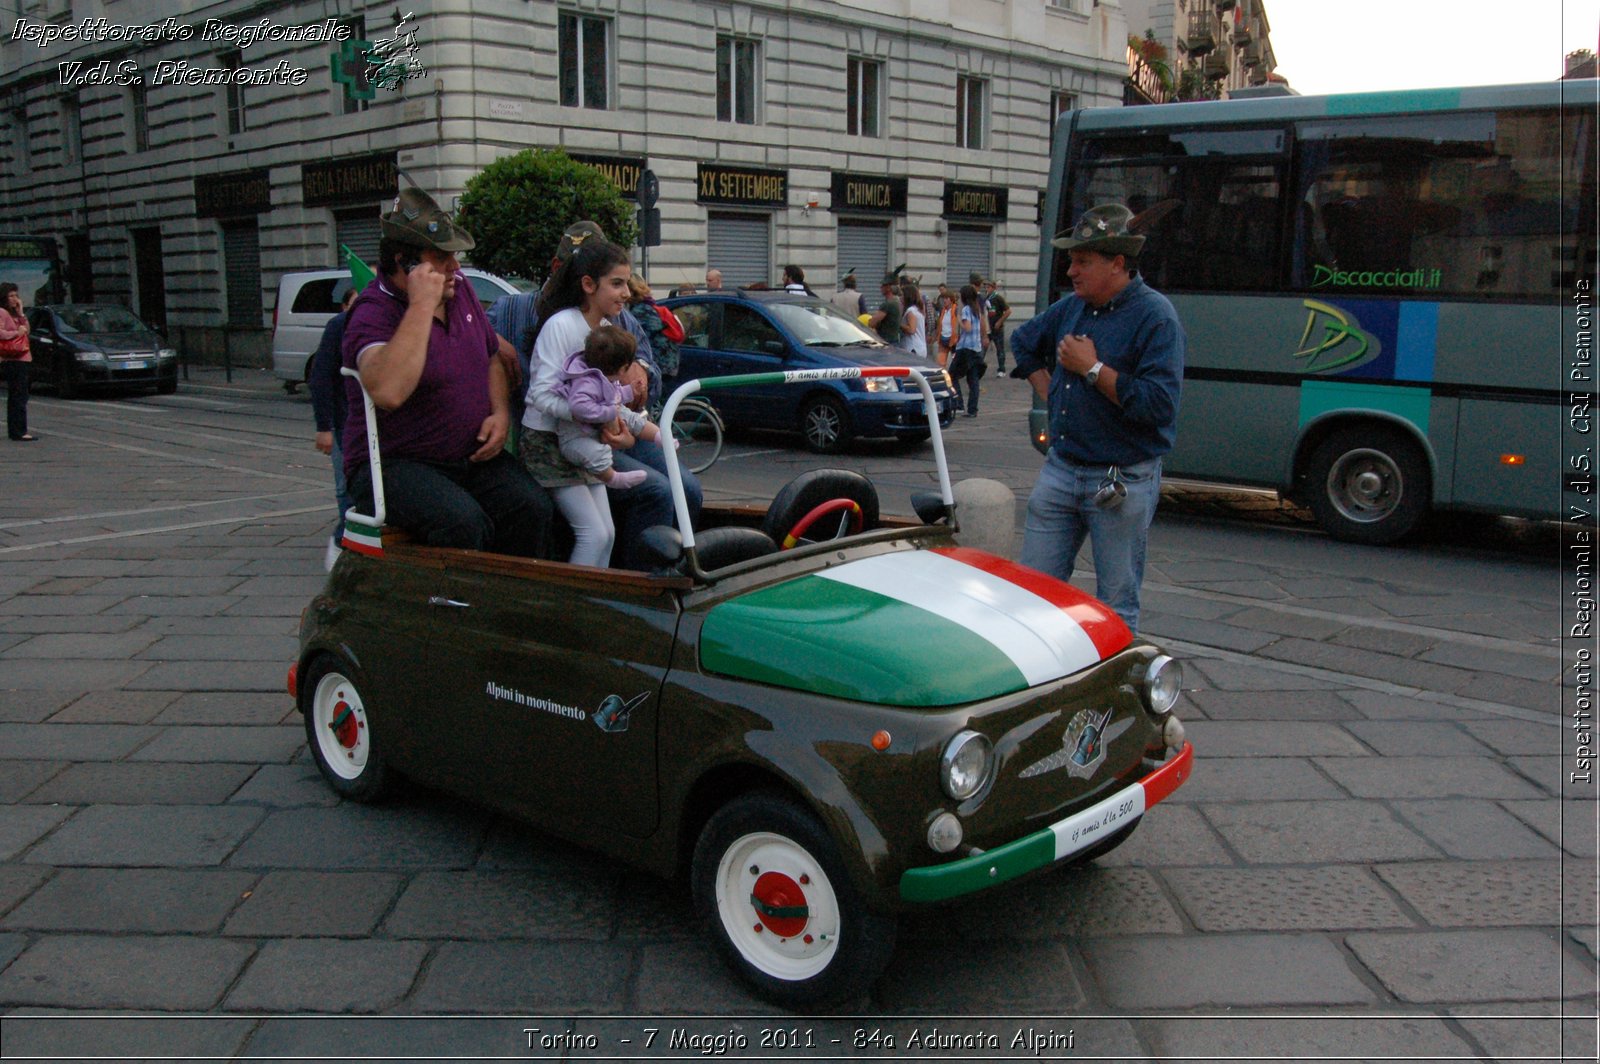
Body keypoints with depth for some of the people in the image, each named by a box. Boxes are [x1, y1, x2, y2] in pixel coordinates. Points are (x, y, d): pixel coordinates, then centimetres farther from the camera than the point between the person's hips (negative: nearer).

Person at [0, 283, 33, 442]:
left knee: (15, 396, 14)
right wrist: (16, 332, -12)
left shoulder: (13, 313, 19)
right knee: (19, 396, -14)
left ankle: (14, 430, 20)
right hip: (13, 358, -10)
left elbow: (26, 329, 13)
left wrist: (21, 313, 6)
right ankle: (19, 432, -17)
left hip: (20, 358, 10)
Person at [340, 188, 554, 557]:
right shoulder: (373, 314, -15)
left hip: (472, 456, 6)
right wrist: (422, 305, -28)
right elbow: (389, 392, -35)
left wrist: (501, 413, 2)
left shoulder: (459, 287, 8)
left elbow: (493, 358, 22)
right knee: (463, 522, -33)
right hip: (394, 464, -6)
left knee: (533, 509, -20)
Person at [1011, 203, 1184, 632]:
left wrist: (1093, 368, -18)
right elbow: (1023, 341, 29)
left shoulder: (1155, 317, -13)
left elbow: (1159, 405, -23)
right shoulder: (1072, 308, 9)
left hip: (1122, 483, -7)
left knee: (1117, 605, 6)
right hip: (1060, 470, 7)